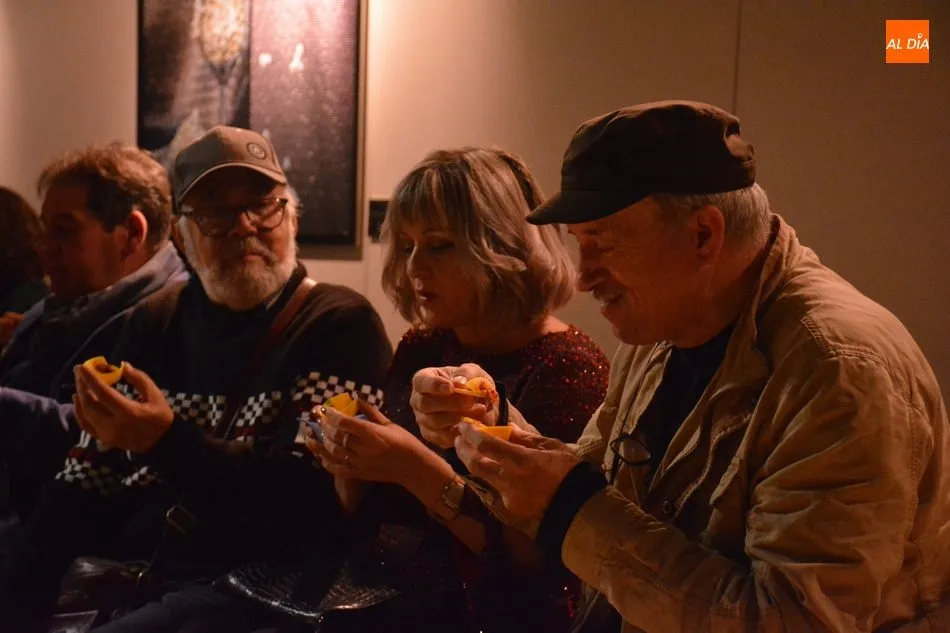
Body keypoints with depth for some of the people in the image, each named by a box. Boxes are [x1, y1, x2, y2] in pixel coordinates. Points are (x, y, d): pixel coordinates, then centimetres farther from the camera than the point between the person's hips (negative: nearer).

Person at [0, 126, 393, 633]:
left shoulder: (340, 325, -7)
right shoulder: (157, 320, 12)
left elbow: (307, 499, -16)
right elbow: (84, 484, 11)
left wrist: (164, 442, -26)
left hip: (244, 591, -5)